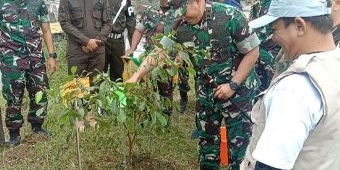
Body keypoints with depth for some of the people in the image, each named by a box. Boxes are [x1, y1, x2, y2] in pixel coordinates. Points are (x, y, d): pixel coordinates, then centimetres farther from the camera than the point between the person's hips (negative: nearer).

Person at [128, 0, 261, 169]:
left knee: (238, 141, 5)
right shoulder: (180, 26, -9)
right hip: (206, 90, 5)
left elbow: (252, 52, -16)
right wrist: (137, 75, -11)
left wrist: (233, 85, -18)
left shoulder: (230, 16, -23)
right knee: (206, 137, 18)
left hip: (238, 89, -4)